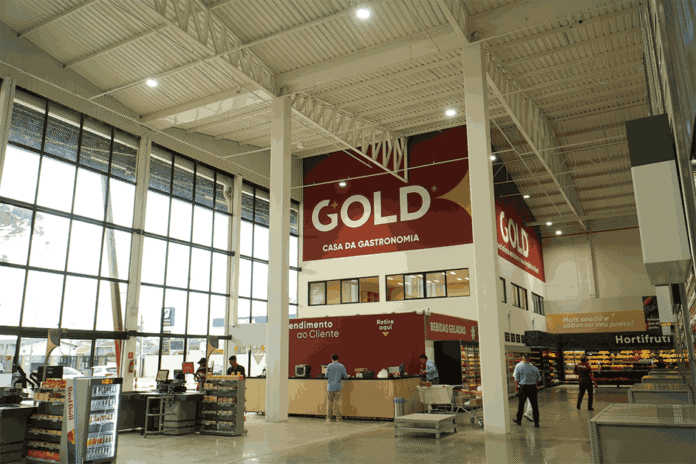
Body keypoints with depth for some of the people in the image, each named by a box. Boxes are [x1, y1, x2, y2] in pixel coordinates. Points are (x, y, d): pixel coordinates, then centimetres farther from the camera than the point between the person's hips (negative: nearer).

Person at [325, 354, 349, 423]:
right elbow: (345, 376, 1)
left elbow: (326, 376, 3)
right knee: (337, 403, 4)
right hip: (337, 387, 0)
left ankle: (328, 418, 10)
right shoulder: (341, 366, -2)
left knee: (329, 402, 9)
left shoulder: (329, 366, -3)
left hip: (330, 387, 0)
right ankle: (338, 418, 5)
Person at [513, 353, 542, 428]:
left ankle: (519, 420, 22)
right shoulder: (534, 367, 0)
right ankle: (536, 422, 8)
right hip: (532, 387, 1)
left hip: (523, 387, -1)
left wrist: (516, 386, 9)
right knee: (534, 405, 7)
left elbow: (516, 378, -4)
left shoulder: (518, 366, -6)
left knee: (521, 404, 12)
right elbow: (539, 379, 7)